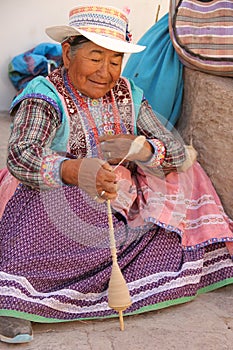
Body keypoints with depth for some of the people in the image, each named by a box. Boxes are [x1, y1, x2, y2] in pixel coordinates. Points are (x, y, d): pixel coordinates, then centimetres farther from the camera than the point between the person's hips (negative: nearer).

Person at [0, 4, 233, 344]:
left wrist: (139, 148, -24)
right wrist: (74, 171, -48)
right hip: (65, 207, -5)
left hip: (127, 208, 5)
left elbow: (177, 151, 0)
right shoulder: (45, 95, -9)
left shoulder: (127, 94, 6)